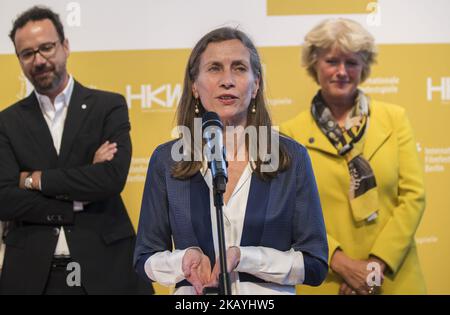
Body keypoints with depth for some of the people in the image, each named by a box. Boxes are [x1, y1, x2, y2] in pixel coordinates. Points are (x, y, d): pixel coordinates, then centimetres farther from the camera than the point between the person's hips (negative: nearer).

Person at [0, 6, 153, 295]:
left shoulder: (109, 106, 1)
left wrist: (37, 179, -8)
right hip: (32, 273, 1)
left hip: (104, 268, -1)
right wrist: (79, 200, -12)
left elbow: (113, 178, -13)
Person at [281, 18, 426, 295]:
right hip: (325, 280, -1)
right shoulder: (291, 133, 0)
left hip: (395, 278, 1)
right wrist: (341, 262, -15)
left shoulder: (395, 118, 3)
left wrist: (377, 263, -11)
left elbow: (414, 195, -1)